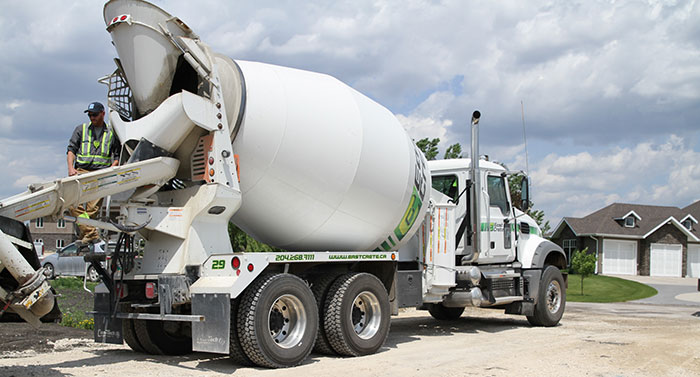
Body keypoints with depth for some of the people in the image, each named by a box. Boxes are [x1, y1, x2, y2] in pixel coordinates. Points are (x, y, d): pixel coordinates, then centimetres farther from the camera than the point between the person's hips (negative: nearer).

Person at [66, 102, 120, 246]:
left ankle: (85, 236, -4)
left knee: (92, 208, -10)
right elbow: (71, 149, 13)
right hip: (81, 171, 1)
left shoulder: (111, 133, 16)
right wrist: (71, 168, -3)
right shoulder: (81, 129, 18)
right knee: (74, 204, -19)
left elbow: (117, 156, 15)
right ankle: (91, 233, -24)